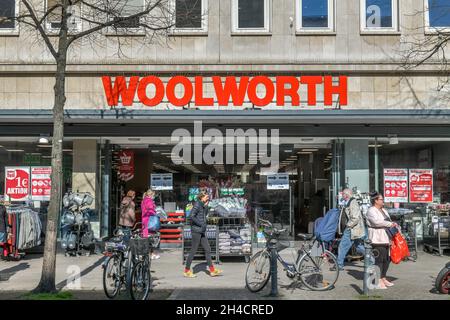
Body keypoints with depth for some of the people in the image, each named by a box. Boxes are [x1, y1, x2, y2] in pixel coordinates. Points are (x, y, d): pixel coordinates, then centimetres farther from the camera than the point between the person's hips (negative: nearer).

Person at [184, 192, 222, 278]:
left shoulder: (203, 205, 14)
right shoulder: (197, 205, -12)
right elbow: (192, 216, -21)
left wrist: (206, 206, 6)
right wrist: (201, 224, -18)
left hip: (202, 231, 9)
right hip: (196, 230, -9)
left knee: (207, 249, 7)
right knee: (193, 250, -1)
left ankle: (212, 270, 11)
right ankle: (187, 271, 10)